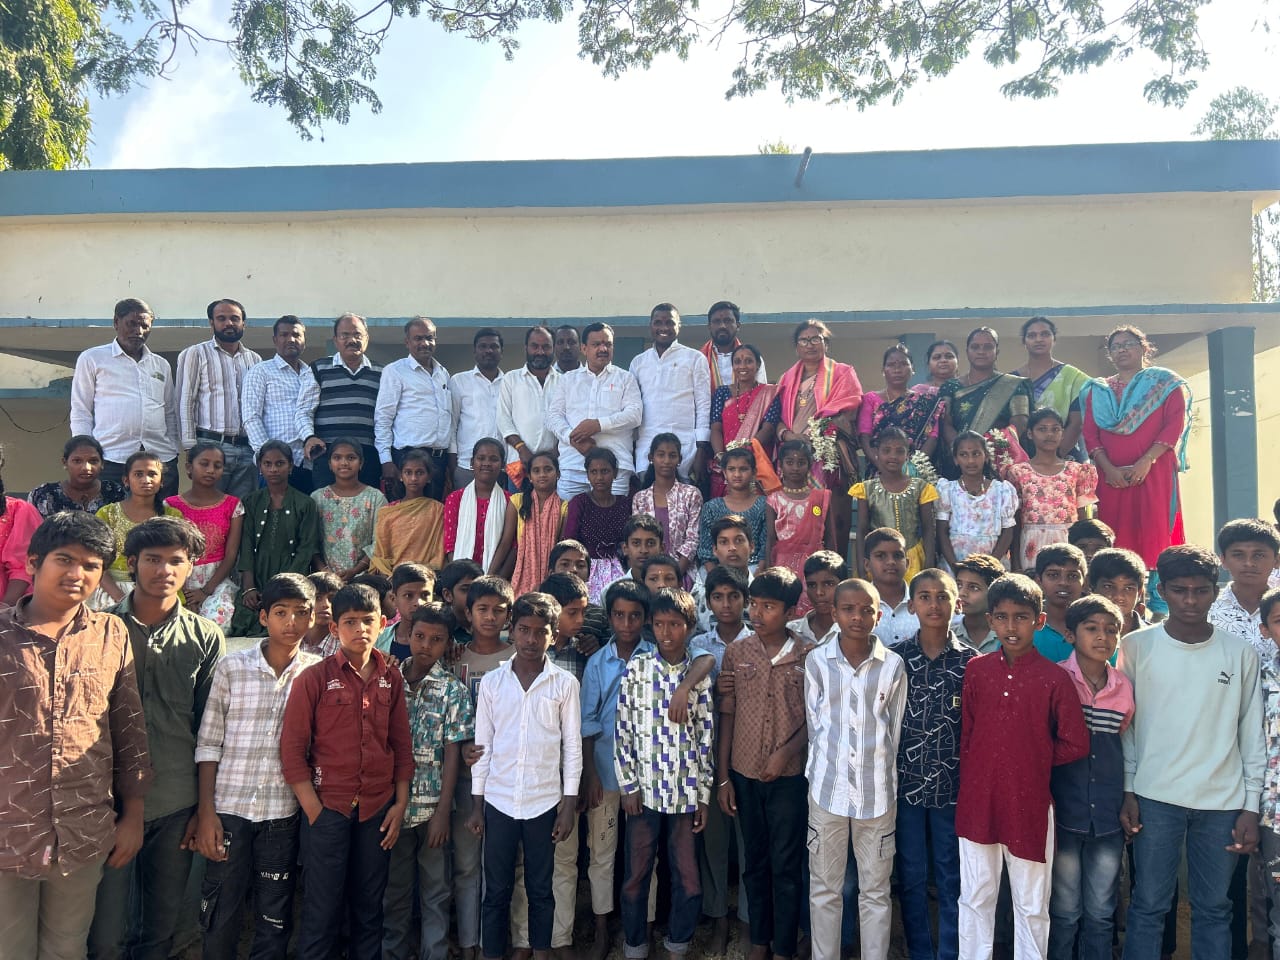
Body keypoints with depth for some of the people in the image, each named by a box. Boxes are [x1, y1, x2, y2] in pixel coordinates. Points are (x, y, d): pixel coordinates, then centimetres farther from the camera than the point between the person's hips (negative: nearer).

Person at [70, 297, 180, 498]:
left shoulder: (161, 365, 20)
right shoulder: (91, 359, 10)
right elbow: (80, 412, 7)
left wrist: (173, 451, 11)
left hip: (161, 459, 3)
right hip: (111, 460, -3)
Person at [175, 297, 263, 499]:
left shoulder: (255, 359, 17)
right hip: (211, 446, -4)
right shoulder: (196, 354, 5)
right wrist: (190, 447, -8)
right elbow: (184, 401, 0)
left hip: (247, 449, 4)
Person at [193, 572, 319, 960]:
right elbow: (208, 744, 0)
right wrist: (206, 812, -4)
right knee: (220, 918, 9)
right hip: (229, 810, -1)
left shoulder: (317, 673, 0)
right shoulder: (232, 667, -2)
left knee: (275, 922, 11)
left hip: (283, 814, 1)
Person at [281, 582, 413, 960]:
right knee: (323, 910, 6)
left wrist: (401, 803, 3)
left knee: (370, 907, 14)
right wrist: (314, 810, -10)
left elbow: (402, 744, 8)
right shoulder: (314, 678, -6)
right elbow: (292, 748, -7)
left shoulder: (392, 679, 4)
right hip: (328, 807, -3)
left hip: (378, 809, 3)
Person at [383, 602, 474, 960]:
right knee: (394, 887, 15)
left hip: (432, 806, -2)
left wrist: (443, 811, -10)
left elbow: (452, 752, -6)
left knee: (435, 890, 9)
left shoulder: (453, 690, -5)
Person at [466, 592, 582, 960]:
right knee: (496, 890, 10)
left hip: (545, 802, -1)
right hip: (498, 801, 1)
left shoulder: (565, 684, -3)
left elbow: (572, 746, -1)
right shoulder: (491, 682, 0)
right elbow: (482, 745, 3)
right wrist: (477, 804, 3)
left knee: (541, 888, 12)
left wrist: (569, 804, -3)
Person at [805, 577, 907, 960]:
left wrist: (878, 775, 7)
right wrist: (827, 769, 3)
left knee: (876, 891, 12)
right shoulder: (817, 661, -4)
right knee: (824, 888, 12)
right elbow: (814, 724, 3)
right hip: (827, 788, 0)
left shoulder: (893, 665, -4)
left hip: (877, 792, 0)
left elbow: (894, 729, 5)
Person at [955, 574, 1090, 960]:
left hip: (1029, 805, -2)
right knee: (974, 900, 14)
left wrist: (1033, 758, -2)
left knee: (1031, 907, 14)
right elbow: (965, 733, 7)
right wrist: (972, 776, 0)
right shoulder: (976, 669, 0)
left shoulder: (1054, 678, -8)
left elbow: (1075, 744, -2)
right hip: (977, 803, 2)